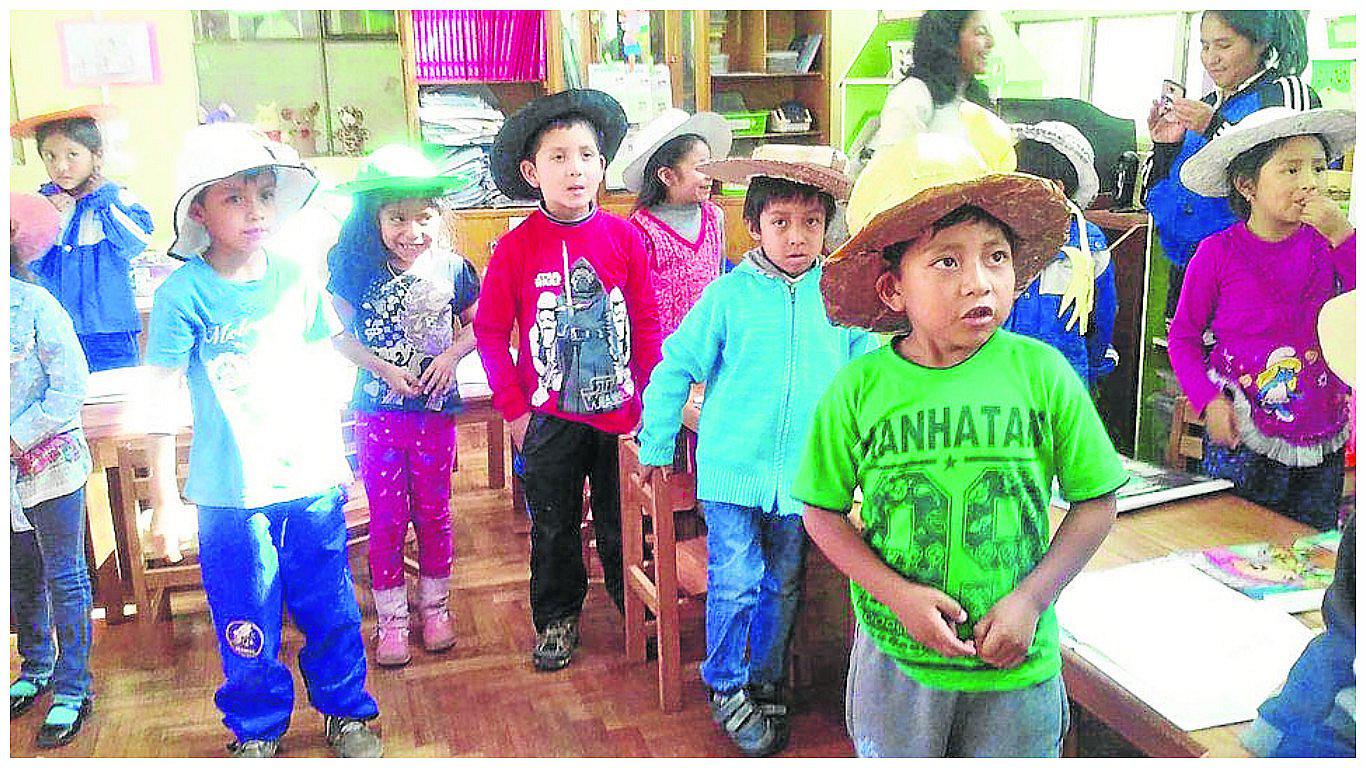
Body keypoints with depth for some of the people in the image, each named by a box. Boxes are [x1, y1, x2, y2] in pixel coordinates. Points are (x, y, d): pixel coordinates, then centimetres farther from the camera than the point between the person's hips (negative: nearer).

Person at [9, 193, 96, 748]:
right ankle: (35, 669, 35)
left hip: (48, 461, -4)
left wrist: (18, 439, -15)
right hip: (9, 473, 5)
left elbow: (71, 386, -11)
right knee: (21, 576, 18)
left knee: (65, 580, 3)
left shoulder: (35, 305, -11)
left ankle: (71, 689, 12)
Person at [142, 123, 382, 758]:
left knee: (332, 610, 14)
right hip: (232, 495, -3)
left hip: (311, 484, 3)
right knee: (247, 628, 11)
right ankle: (257, 730, 34)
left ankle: (346, 711, 36)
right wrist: (164, 498, -8)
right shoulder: (183, 294, -11)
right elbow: (161, 401, -8)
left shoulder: (296, 276, 0)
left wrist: (336, 455, 15)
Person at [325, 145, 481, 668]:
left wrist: (451, 355, -11)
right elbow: (340, 334, -3)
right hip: (378, 409, -1)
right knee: (386, 517, 6)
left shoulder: (451, 268, -3)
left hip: (435, 408, 1)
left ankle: (435, 605, 30)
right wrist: (385, 369, -14)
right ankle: (392, 619, 20)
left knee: (434, 512, 12)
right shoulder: (359, 268, -6)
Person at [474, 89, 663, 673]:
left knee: (623, 521, 14)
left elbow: (647, 324, 1)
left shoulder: (625, 238, -4)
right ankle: (557, 618, 32)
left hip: (620, 412, 1)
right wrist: (513, 409, -5)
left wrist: (649, 400, -2)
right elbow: (490, 332, -3)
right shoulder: (516, 247, -8)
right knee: (553, 526, 14)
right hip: (548, 420, 0)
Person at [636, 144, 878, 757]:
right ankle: (725, 688, 21)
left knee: (783, 586, 15)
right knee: (734, 583, -1)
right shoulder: (728, 295, -7)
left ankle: (766, 686, 33)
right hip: (732, 469, -2)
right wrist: (655, 446, 4)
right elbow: (675, 367, 1)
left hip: (802, 473, 3)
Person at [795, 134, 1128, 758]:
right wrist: (897, 594, -14)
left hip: (1017, 659, 0)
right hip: (894, 654, 0)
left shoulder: (1041, 373, -11)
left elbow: (1096, 501, -3)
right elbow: (823, 511, -3)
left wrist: (1031, 599, -10)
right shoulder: (859, 389, -11)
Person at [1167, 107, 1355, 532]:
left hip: (1322, 443, 3)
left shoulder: (1328, 244, -1)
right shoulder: (1219, 252, -8)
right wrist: (1209, 399, -14)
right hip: (1243, 446, -3)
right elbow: (1183, 336, -1)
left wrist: (1343, 236, -17)